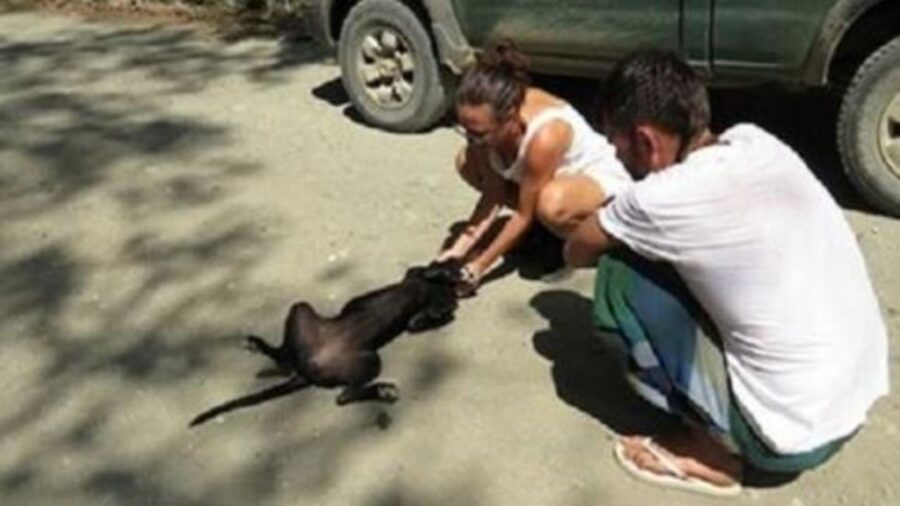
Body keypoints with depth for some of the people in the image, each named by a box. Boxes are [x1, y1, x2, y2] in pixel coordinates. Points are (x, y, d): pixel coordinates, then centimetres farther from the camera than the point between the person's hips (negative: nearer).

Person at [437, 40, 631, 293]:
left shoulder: (545, 135, -39)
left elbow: (524, 215, -27)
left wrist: (480, 265, -22)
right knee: (467, 162, -8)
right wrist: (461, 246, -17)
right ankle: (540, 227, 6)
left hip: (602, 178, -7)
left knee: (552, 204, -41)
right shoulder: (490, 119, -20)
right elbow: (493, 193, -10)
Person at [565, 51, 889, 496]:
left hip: (789, 436, -7)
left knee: (619, 274, -7)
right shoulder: (755, 142, -1)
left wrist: (627, 239, 15)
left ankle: (715, 449, 4)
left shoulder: (662, 198, -21)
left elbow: (576, 252, 0)